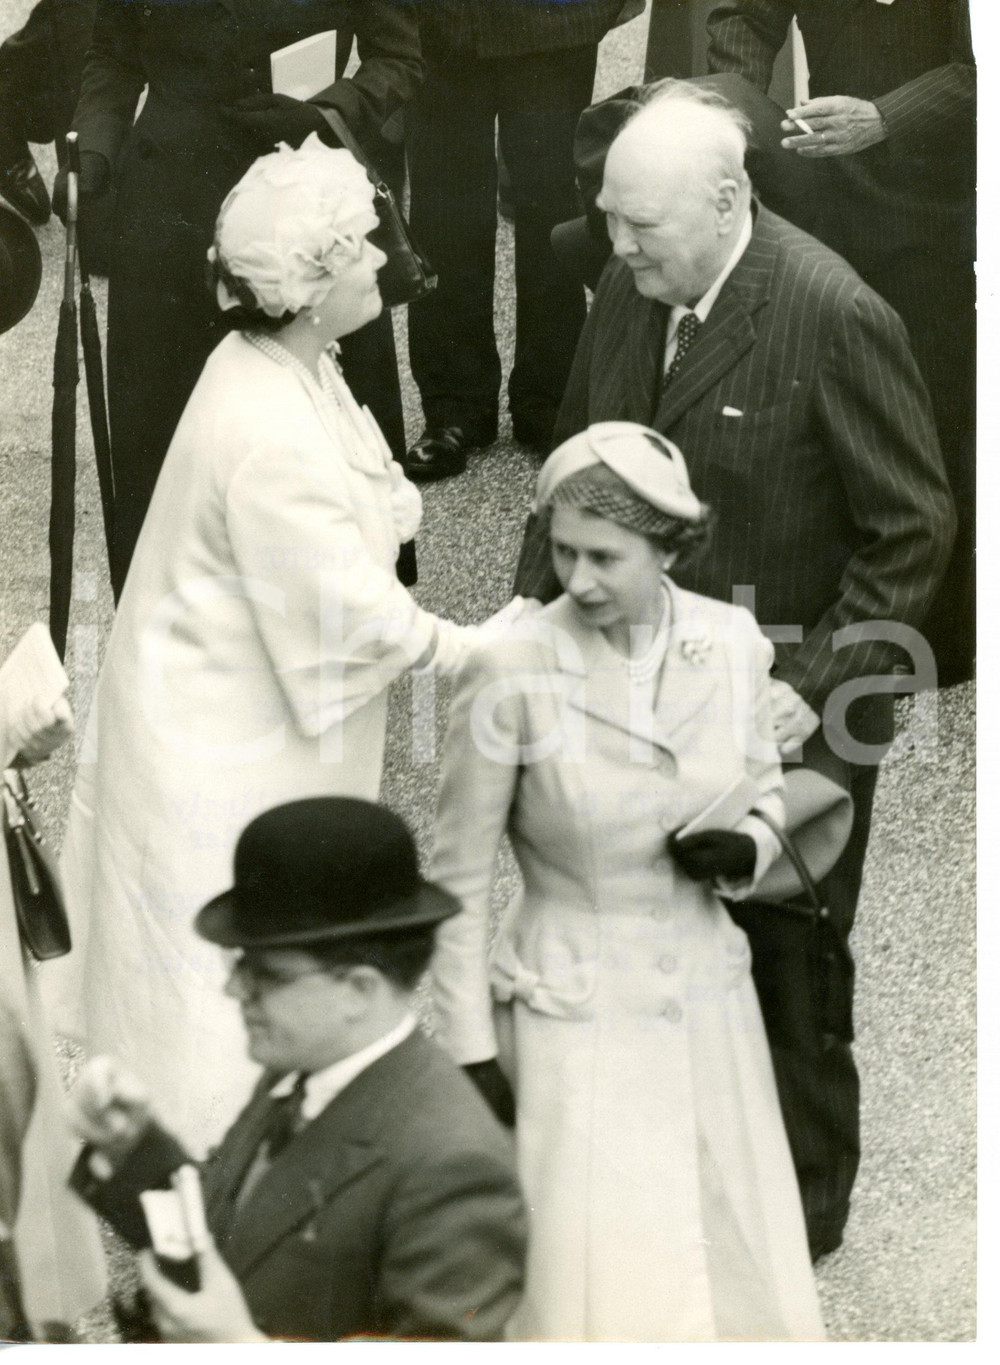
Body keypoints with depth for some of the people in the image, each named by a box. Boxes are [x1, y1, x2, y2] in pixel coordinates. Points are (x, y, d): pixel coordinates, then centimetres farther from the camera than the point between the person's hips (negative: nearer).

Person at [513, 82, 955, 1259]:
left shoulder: (835, 319, -22)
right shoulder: (629, 290, -3)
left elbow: (914, 531, -16)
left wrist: (819, 688, -21)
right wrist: (533, 607, 0)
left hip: (781, 718, -5)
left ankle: (800, 1204, 32)